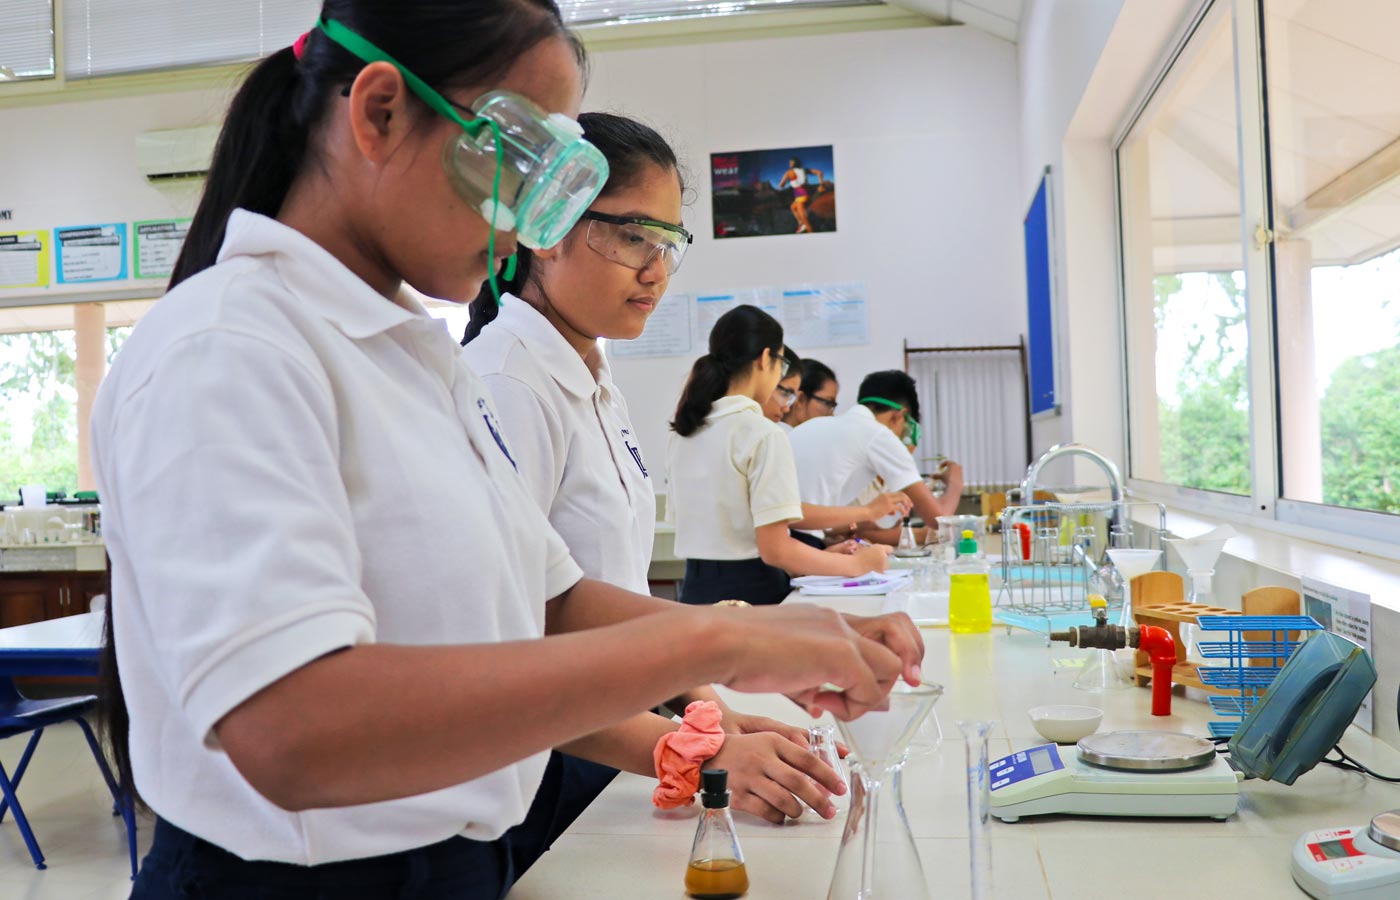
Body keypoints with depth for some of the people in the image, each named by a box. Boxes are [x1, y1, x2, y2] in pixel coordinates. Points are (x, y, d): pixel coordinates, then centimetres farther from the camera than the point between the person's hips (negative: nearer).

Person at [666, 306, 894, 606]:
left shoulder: (682, 433, 7)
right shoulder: (764, 434, -14)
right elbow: (774, 549, -18)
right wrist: (856, 564, -5)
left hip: (695, 589, 7)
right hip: (751, 592, -7)